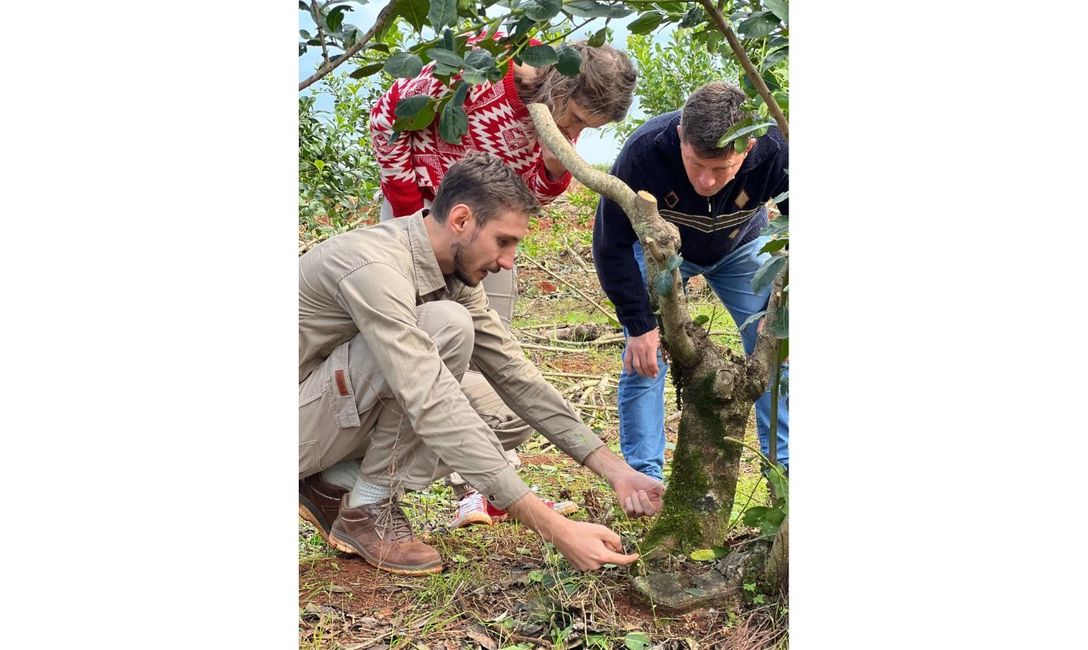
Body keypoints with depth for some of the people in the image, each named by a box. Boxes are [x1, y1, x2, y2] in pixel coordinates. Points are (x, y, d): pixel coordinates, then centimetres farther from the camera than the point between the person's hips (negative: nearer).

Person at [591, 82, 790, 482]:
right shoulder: (644, 152, -39)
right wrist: (639, 325, -29)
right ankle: (644, 475, 2)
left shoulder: (775, 153, -37)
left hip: (740, 247, 2)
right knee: (644, 357, -10)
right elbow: (612, 244, -27)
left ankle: (784, 467, 10)